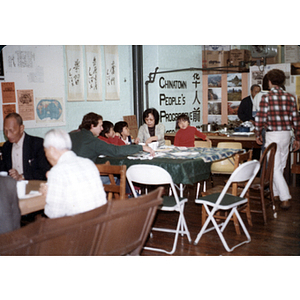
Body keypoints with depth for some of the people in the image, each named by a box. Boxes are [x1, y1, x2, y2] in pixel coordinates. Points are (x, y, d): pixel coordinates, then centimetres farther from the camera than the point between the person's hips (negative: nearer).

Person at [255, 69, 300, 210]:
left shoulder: (266, 97, -10)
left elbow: (260, 118, -12)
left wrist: (258, 135, 2)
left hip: (272, 135, -5)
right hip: (286, 134, 5)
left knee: (275, 168, -3)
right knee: (280, 166, 17)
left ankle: (285, 199, -9)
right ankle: (275, 192, 29)